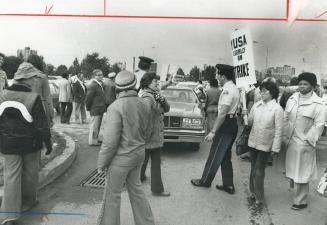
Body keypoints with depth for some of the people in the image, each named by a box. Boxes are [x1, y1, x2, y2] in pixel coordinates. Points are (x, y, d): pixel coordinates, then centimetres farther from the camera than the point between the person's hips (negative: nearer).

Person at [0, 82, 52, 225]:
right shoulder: (33, 99, -14)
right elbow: (42, 125, -13)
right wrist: (48, 143, -2)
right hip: (30, 143, -3)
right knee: (29, 172, 15)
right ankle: (28, 201, 32)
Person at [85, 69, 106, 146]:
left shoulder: (101, 84, 12)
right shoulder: (93, 86, -18)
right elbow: (88, 99, -18)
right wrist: (89, 108, -9)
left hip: (101, 109, 9)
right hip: (95, 110, -9)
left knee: (98, 126, 19)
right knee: (94, 126, 0)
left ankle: (96, 139, 31)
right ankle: (92, 141, 11)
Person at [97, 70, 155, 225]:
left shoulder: (116, 107, -21)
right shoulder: (142, 104, -1)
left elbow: (110, 141, -20)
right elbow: (147, 132, 9)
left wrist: (101, 163, -8)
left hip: (121, 158, -7)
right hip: (138, 154, 7)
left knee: (112, 194, 12)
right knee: (136, 189, 23)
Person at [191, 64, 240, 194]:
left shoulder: (227, 90, -19)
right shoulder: (234, 88, 13)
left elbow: (223, 113, -24)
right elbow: (232, 109, 10)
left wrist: (213, 132, -23)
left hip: (226, 125, -10)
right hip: (232, 123, 10)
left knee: (215, 155, 4)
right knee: (225, 156, 16)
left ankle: (205, 181, 20)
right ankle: (228, 185, 24)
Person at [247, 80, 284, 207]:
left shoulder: (277, 109, -12)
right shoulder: (256, 106, 1)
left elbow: (279, 130, -11)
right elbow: (249, 122, 7)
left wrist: (275, 148, -11)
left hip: (266, 145, -4)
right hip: (253, 142, 4)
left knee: (259, 171, 1)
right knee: (253, 169, 15)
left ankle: (259, 198, 17)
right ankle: (253, 192, 33)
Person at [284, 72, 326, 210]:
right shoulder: (292, 99, 4)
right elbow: (286, 118, 7)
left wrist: (307, 140, -13)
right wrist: (285, 137, 3)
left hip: (304, 144, -5)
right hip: (291, 141, 5)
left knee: (301, 173, 5)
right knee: (292, 169, 14)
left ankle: (300, 201, 20)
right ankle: (296, 191, 34)